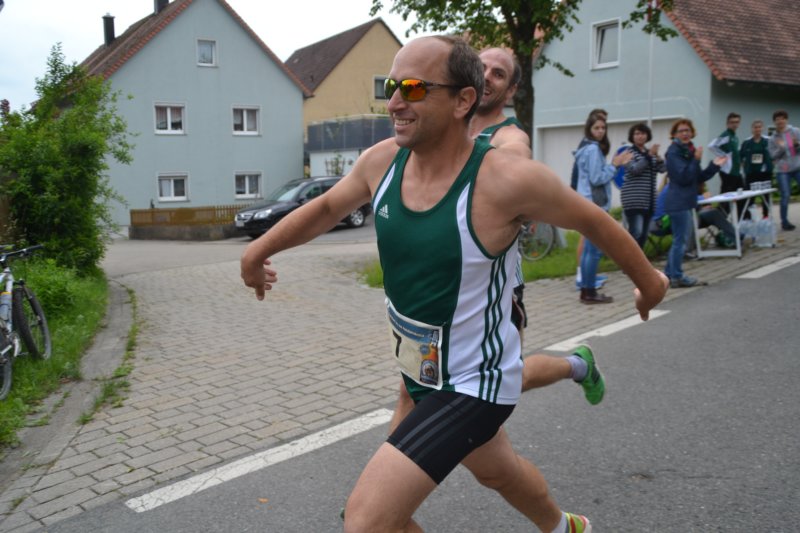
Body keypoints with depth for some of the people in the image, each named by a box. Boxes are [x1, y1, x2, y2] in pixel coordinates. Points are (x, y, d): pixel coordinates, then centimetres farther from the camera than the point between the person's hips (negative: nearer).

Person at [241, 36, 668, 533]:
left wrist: (648, 281, 6)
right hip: (420, 372, 7)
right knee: (497, 471, 32)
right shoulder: (382, 161, -10)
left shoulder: (507, 180, -27)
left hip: (474, 383, -7)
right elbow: (328, 207, 11)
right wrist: (260, 248, 5)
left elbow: (596, 221, -9)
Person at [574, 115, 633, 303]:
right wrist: (614, 165, -9)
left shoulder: (587, 149, 17)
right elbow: (597, 179, -17)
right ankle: (589, 292, -4)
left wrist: (615, 164, 9)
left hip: (589, 204, 10)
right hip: (594, 205, -10)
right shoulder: (593, 149, -12)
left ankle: (586, 290, 14)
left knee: (588, 249, 11)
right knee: (595, 250, -7)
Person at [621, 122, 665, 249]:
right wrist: (649, 155, -20)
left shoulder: (650, 152, 17)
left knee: (644, 233, 6)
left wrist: (657, 156, -14)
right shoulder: (628, 152, 0)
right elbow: (634, 169, -15)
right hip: (633, 199, -6)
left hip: (649, 200, 7)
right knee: (636, 232, -17)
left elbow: (662, 169, 4)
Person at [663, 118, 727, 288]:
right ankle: (677, 277, 5)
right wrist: (696, 160, -23)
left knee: (679, 240, 14)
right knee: (680, 240, -3)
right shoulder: (674, 153, -12)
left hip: (686, 202, 10)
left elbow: (699, 178, 17)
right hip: (678, 202, -10)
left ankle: (669, 274, 22)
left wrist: (714, 165, 7)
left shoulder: (689, 151, 15)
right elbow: (683, 177, -21)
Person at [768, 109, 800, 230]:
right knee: (785, 196, -3)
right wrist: (780, 148, -17)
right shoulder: (773, 138, 1)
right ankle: (784, 221, 8)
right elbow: (772, 156, -1)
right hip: (782, 170, -1)